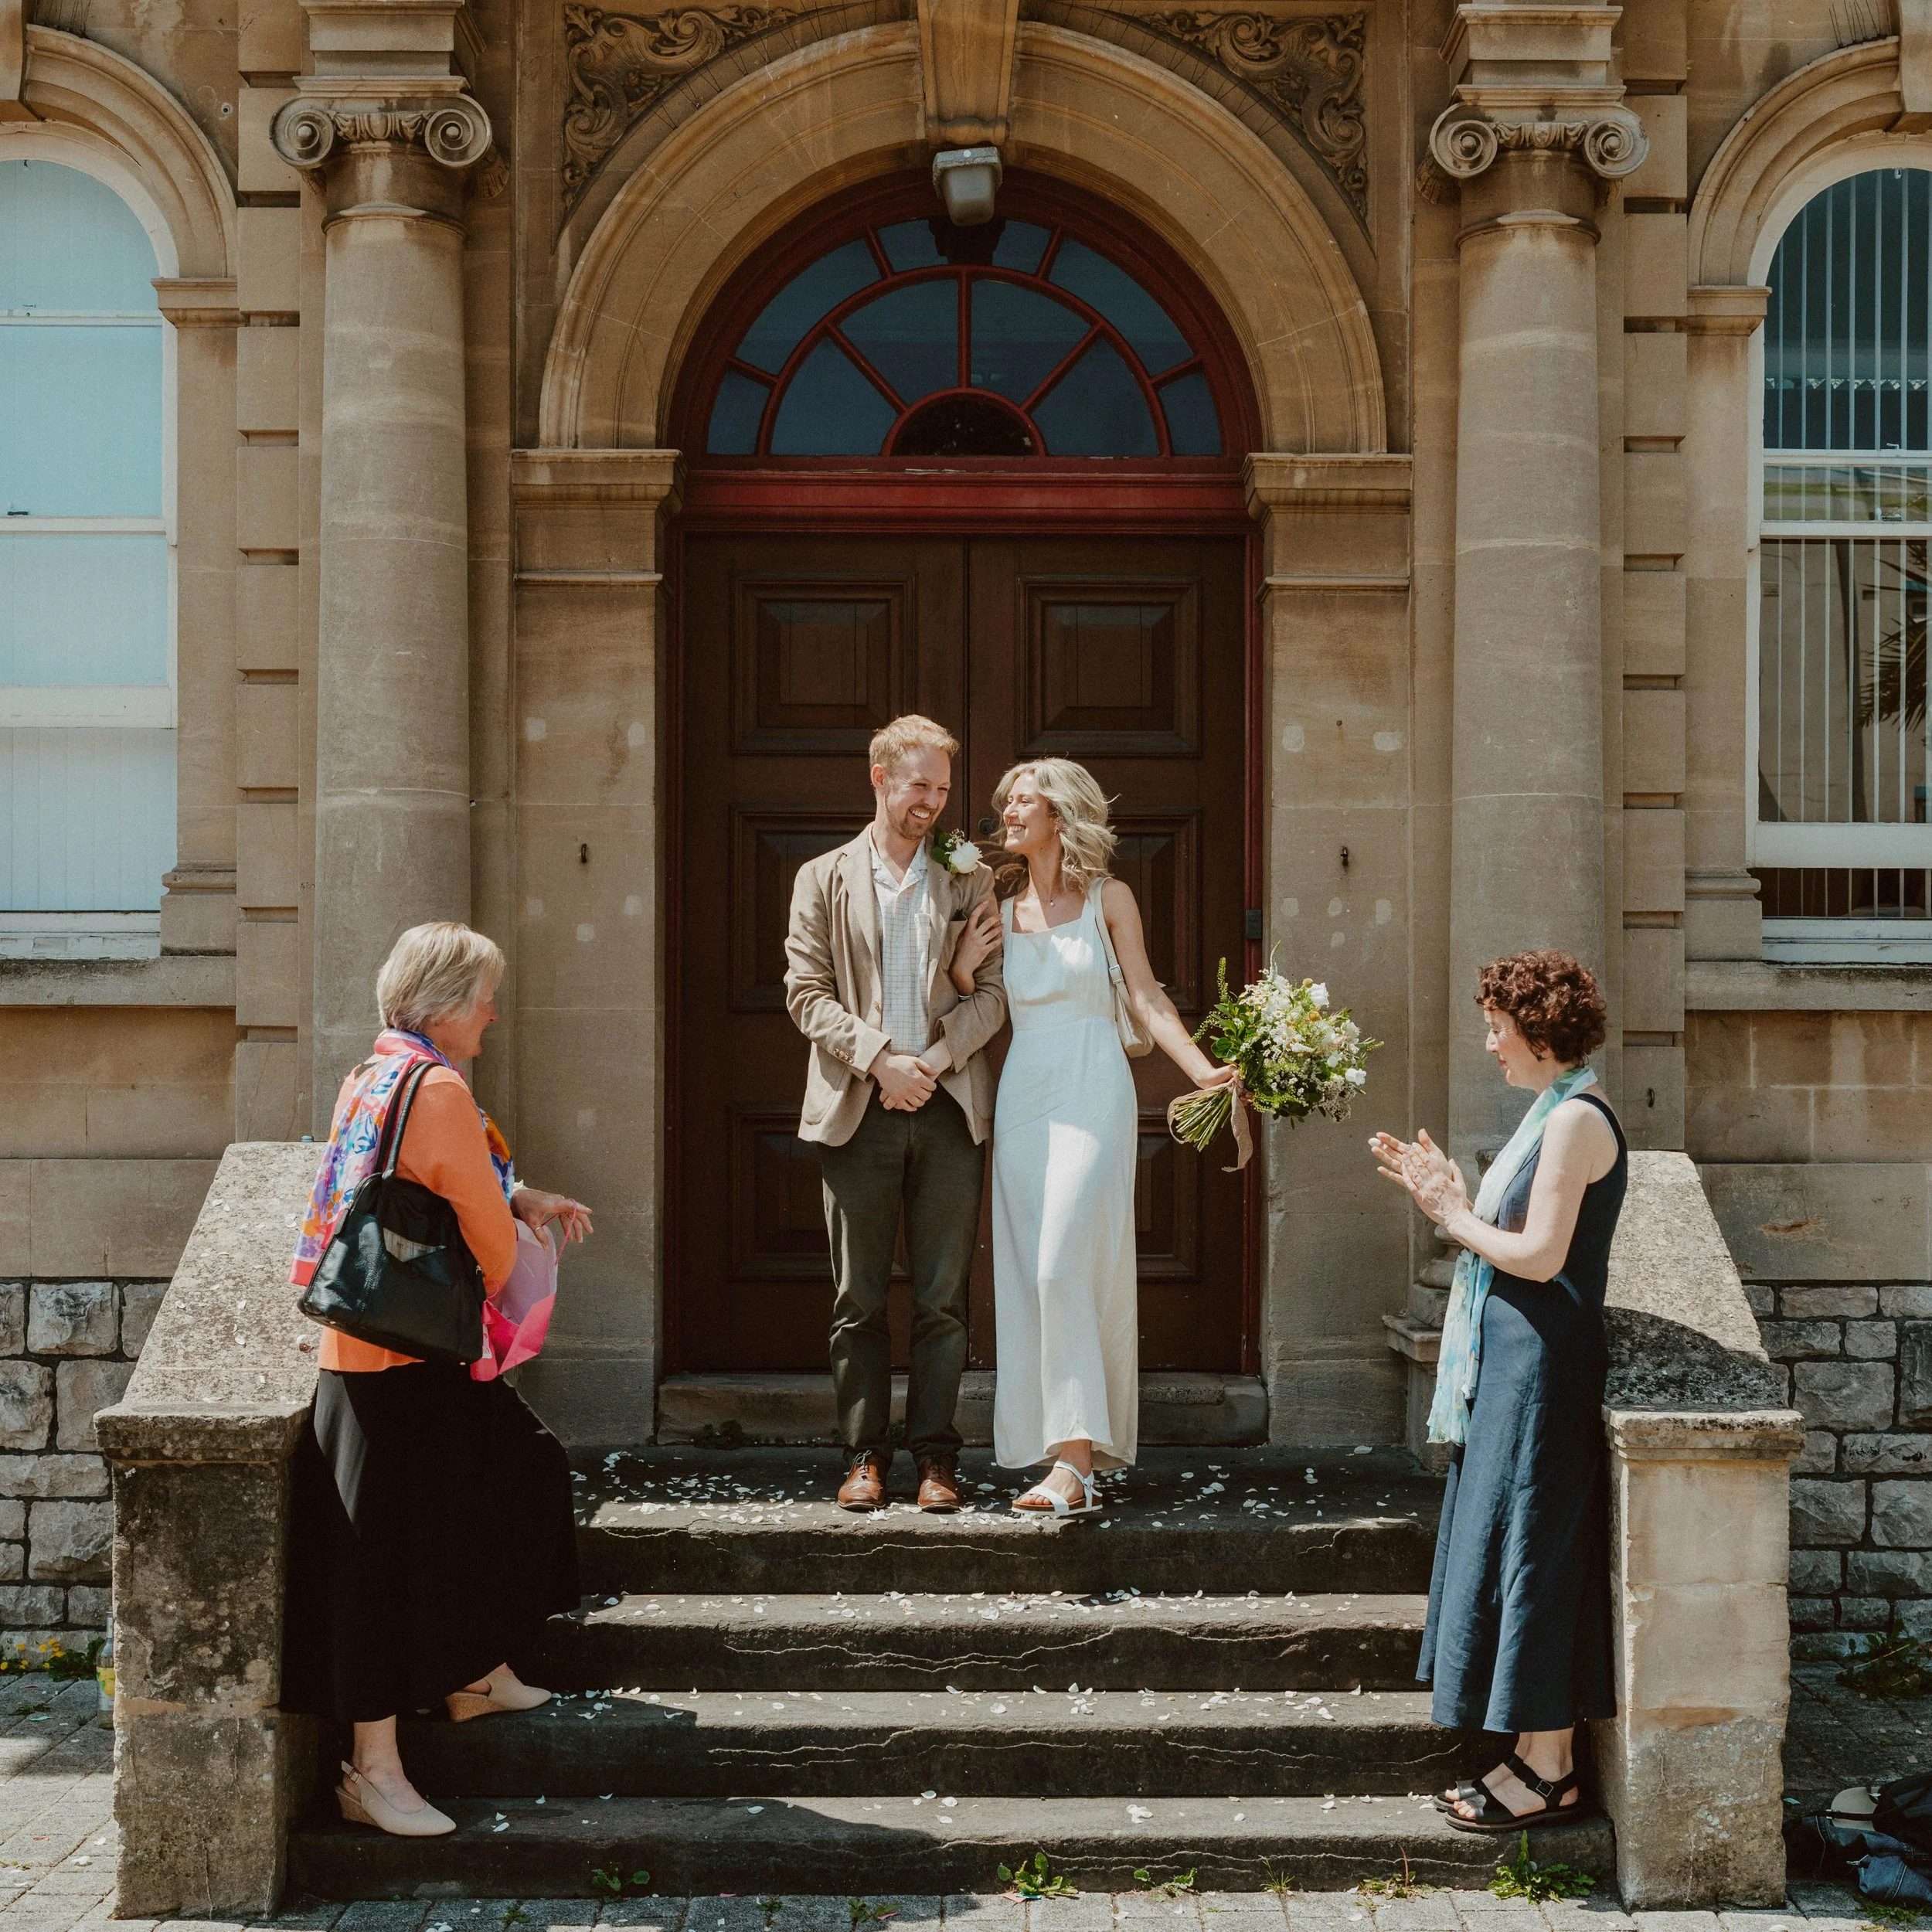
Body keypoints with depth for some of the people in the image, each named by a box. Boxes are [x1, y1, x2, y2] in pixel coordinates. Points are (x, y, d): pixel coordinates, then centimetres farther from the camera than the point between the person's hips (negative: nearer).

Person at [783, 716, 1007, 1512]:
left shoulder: (969, 879, 11)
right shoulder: (824, 879, 9)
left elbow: (991, 991, 5)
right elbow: (807, 991, 1)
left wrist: (933, 1059, -10)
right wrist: (880, 1058, -11)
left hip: (950, 1109, 1)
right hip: (857, 1111, 0)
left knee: (943, 1298, 2)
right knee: (858, 1298, 2)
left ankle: (935, 1455, 9)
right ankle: (863, 1455, 10)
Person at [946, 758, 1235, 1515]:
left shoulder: (1108, 898, 2)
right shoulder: (998, 911, 12)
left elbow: (1146, 998, 0)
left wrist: (1204, 1070, -11)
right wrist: (962, 970, -2)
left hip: (1091, 1091, -5)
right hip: (1021, 1096, 5)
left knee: (1066, 1266, -14)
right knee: (1028, 1274, 2)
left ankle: (1075, 1460, -14)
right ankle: (1059, 1449, 10)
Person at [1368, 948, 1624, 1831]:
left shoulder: (1576, 1119, -16)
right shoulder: (1554, 1112, 15)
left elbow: (1539, 1255, -22)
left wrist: (1455, 1216, -10)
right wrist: (1447, 1192, 9)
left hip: (1542, 1367, -10)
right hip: (1511, 1363, 10)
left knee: (1528, 1553, -4)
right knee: (1508, 1552, 13)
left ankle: (1549, 1770, 5)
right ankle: (1535, 1755, 21)